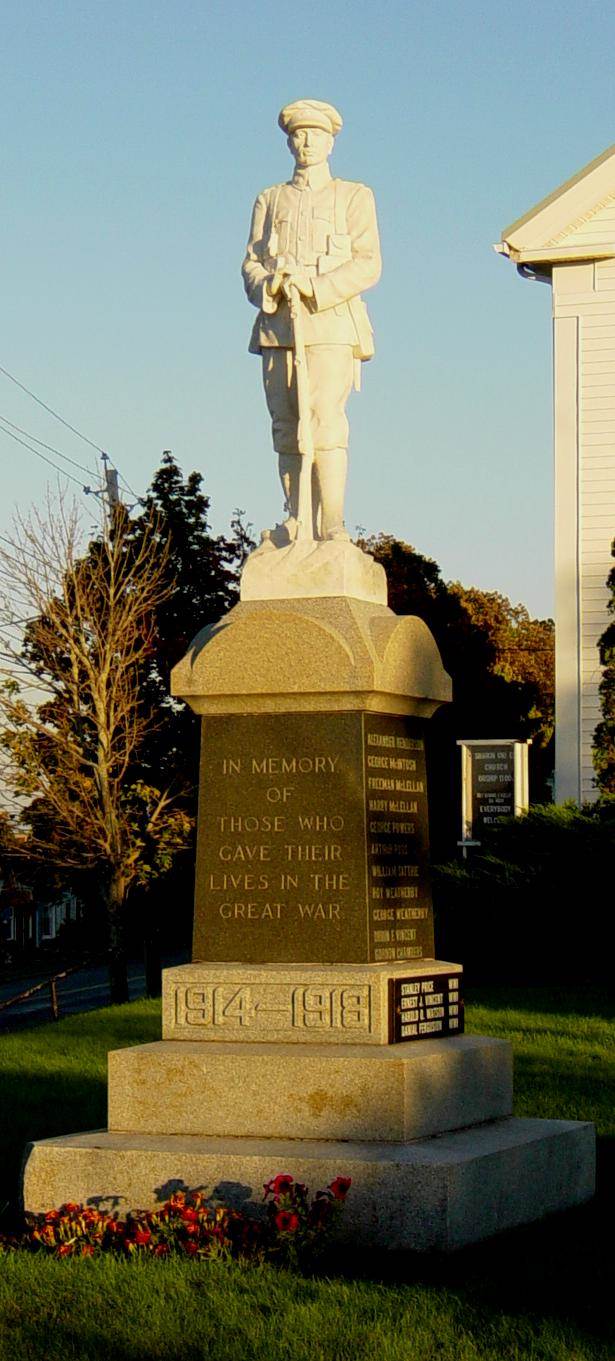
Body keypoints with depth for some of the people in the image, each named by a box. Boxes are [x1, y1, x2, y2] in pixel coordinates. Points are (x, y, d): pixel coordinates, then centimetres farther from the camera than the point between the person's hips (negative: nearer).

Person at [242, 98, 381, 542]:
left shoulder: (355, 197, 13)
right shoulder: (270, 200, 21)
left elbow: (368, 265, 2)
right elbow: (251, 264, 14)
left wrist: (315, 285, -13)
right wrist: (268, 285, -10)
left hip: (330, 325, -3)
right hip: (277, 326, 4)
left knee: (325, 417, -17)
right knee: (286, 427, 0)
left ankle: (332, 525, -21)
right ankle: (296, 523, 3)